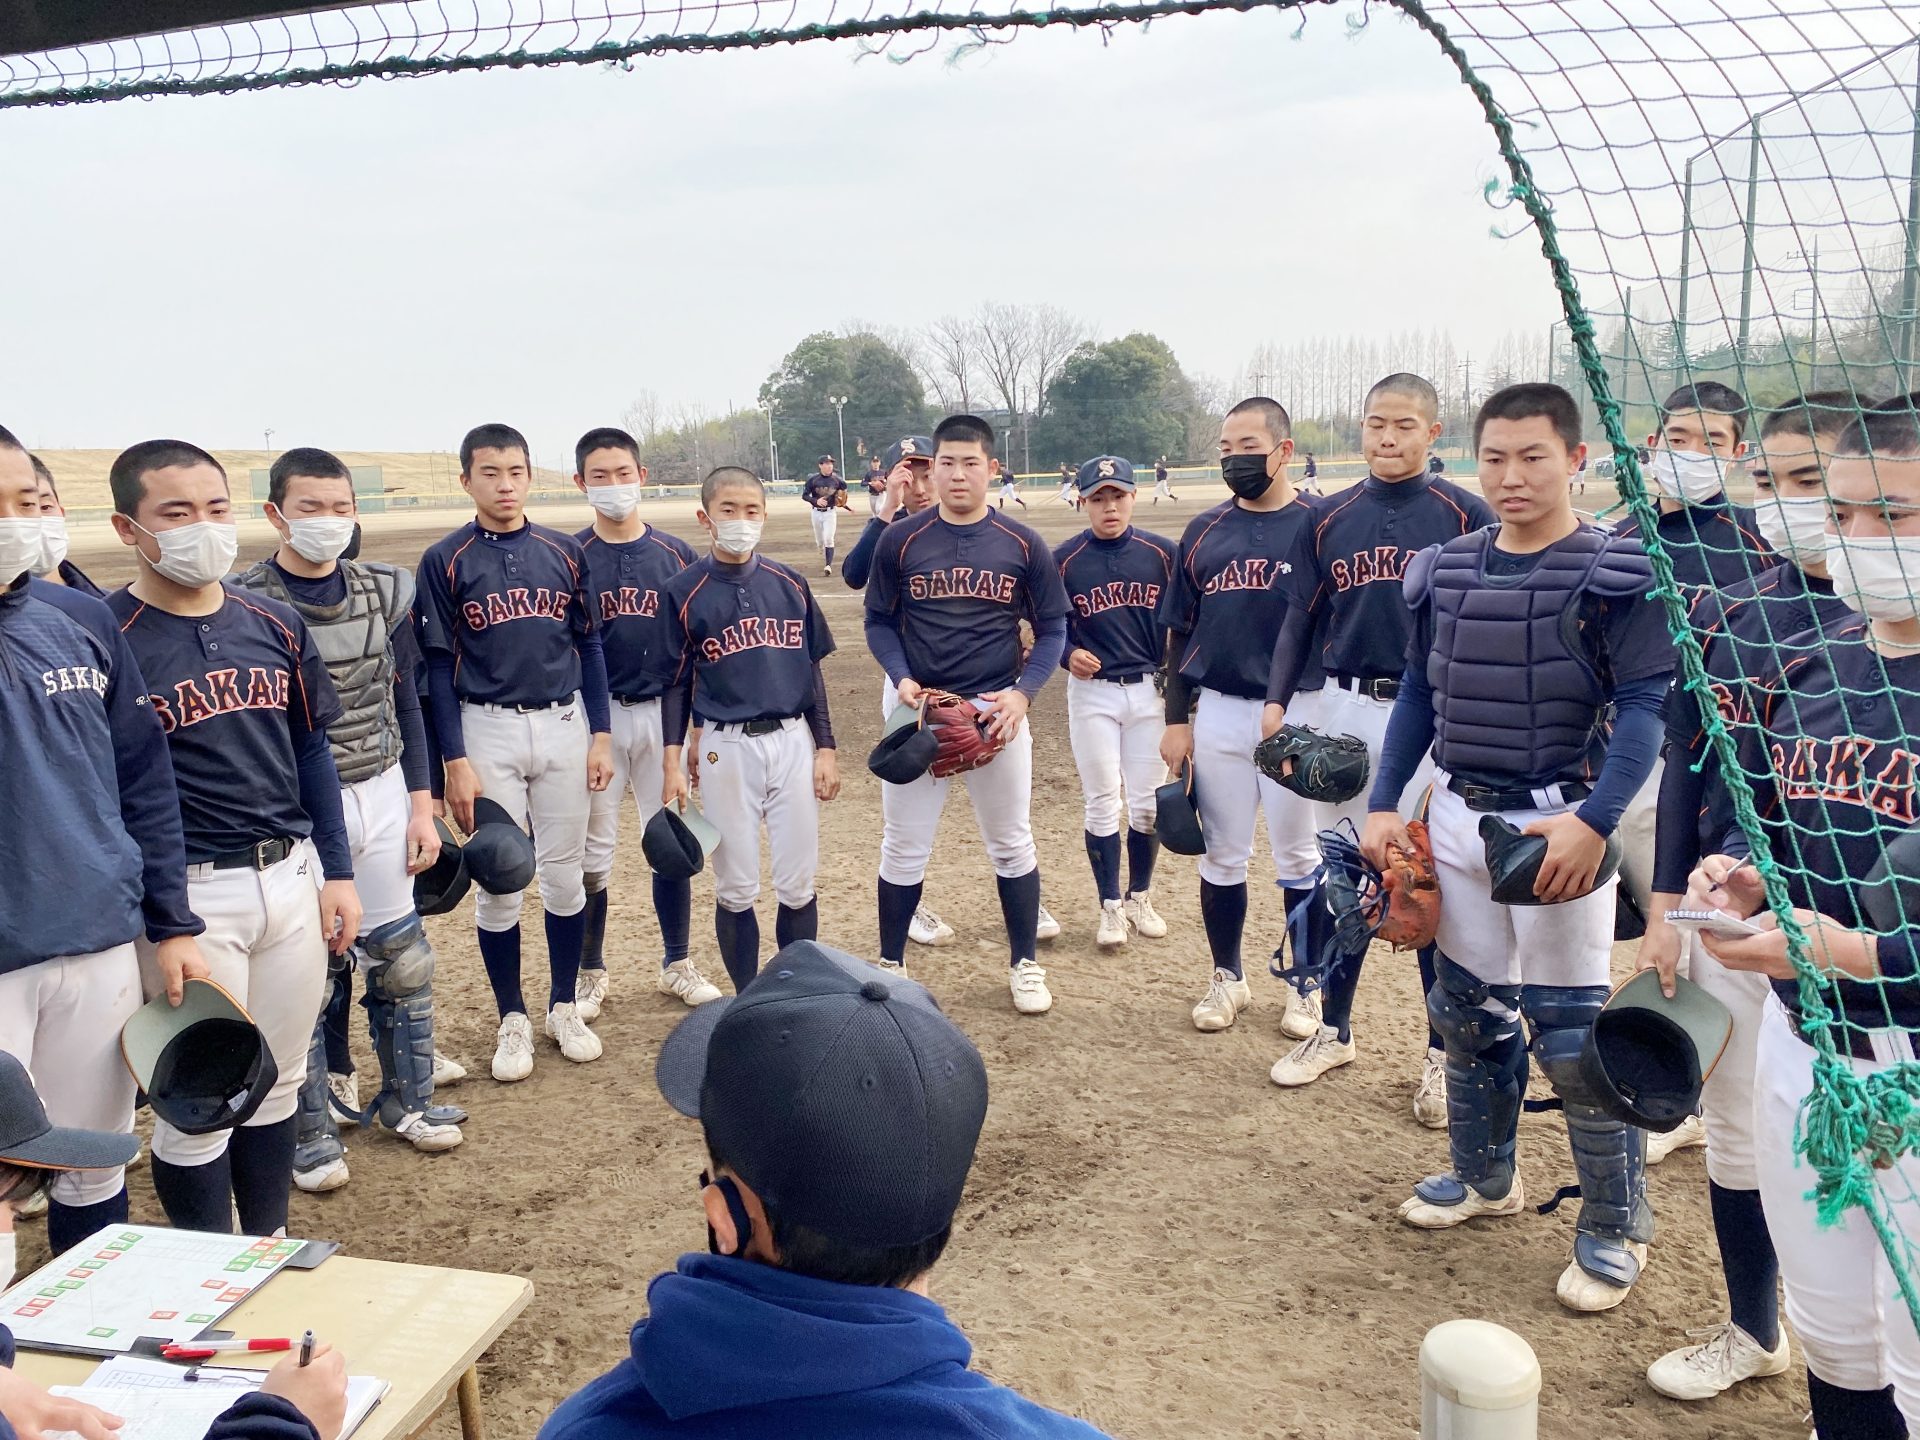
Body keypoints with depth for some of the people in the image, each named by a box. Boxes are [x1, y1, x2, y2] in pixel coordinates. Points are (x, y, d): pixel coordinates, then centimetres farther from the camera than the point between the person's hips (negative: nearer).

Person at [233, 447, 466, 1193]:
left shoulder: (384, 592, 1)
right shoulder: (242, 602, -11)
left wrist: (420, 803, 5)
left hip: (382, 793, 4)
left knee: (401, 954, 13)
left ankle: (405, 1099, 32)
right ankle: (310, 1129, 23)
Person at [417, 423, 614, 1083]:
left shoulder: (564, 551, 5)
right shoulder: (445, 561, -2)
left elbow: (589, 645, 8)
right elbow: (439, 666, -3)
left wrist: (600, 735, 3)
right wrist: (455, 761, -8)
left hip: (563, 724, 2)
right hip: (488, 731, -2)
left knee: (564, 875, 9)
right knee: (499, 882, 5)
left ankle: (564, 1006, 25)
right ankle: (512, 1019, 20)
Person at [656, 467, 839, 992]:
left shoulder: (789, 585, 4)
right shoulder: (685, 592, -2)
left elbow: (812, 669, 9)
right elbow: (674, 683, 1)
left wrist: (825, 747, 6)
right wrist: (672, 762, -5)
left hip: (793, 741, 2)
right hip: (726, 749, -2)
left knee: (798, 885, 7)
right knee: (735, 889, 7)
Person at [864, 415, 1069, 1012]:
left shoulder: (1024, 545, 0)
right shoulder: (900, 541, -1)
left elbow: (1052, 628, 3)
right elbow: (880, 621, 6)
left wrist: (1023, 692, -12)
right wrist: (901, 678, -11)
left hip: (999, 715, 0)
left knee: (1012, 844, 11)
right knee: (903, 846, 7)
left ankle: (1024, 965, 27)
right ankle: (890, 965, 24)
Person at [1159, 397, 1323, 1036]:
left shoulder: (1317, 525, -4)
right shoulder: (1203, 531, 7)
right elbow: (1180, 633, 10)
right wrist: (1176, 719, 5)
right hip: (1216, 714, 3)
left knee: (1298, 854, 8)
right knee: (1222, 853, 12)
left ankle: (1305, 985, 23)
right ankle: (1227, 977, 27)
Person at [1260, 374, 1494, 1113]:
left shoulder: (1466, 516, -1)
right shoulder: (1330, 519, 9)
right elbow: (1301, 616, 10)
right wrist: (1277, 701, -1)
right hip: (1341, 710, 4)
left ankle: (1445, 1053, 16)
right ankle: (1334, 1029, 27)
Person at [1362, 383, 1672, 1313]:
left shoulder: (1615, 575, -8)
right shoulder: (1445, 570, 7)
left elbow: (1643, 707, -13)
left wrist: (1593, 823, -24)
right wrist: (1383, 804, 6)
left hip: (1558, 824, -5)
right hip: (1456, 818, 5)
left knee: (1574, 1028, -2)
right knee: (1467, 1009, 16)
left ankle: (1616, 1226, 17)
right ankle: (1483, 1175, 36)